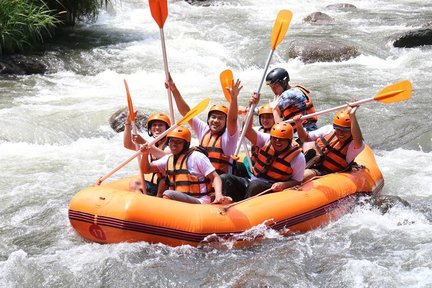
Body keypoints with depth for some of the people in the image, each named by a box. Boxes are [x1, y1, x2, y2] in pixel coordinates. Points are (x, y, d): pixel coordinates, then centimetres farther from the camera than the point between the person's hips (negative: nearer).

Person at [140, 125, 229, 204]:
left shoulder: (197, 157, -3)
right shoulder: (168, 159, 17)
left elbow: (215, 177, -5)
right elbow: (146, 169, 17)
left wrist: (218, 195, -23)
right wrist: (145, 154, -3)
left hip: (199, 202, -7)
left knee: (168, 194, -30)